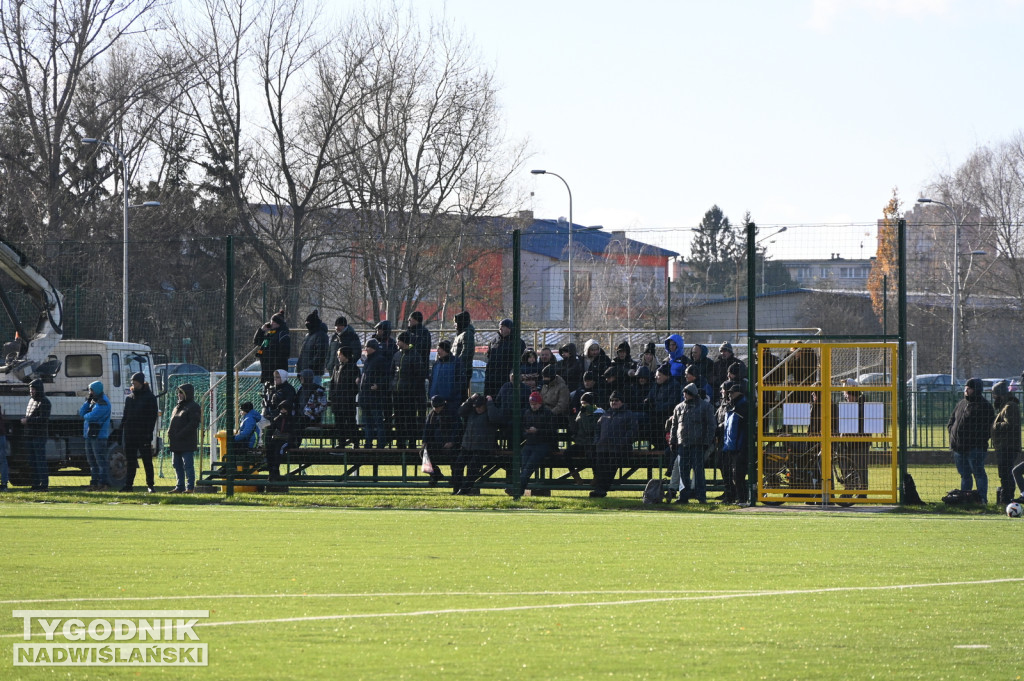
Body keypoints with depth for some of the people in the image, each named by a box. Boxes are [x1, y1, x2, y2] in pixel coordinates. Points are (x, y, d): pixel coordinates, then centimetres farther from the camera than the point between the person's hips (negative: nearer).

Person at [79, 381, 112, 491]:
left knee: (100, 461, -8)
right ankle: (94, 483, 17)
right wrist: (87, 401, 1)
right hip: (89, 435, 10)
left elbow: (92, 416, -21)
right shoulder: (92, 401, 18)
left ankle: (103, 483, -8)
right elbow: (81, 413, 12)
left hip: (99, 436, -10)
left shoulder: (103, 403, -11)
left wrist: (85, 416, 0)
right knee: (92, 461, 12)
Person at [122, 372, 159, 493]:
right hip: (130, 436, 5)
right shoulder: (129, 397, 15)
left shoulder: (150, 398, -2)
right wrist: (123, 432, 8)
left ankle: (150, 485, 6)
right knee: (131, 462, 6)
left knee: (147, 461, 1)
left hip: (143, 436, -5)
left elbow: (153, 416, -7)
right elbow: (125, 416, 18)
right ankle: (128, 485, 9)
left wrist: (149, 434, -15)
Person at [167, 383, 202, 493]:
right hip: (176, 443, 9)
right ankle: (180, 487, 17)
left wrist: (180, 434, -21)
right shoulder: (178, 406, 20)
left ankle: (190, 487, 0)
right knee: (177, 465, 11)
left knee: (187, 465, -5)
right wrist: (170, 433, 7)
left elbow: (194, 423, -17)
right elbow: (173, 423, 26)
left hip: (187, 443, -9)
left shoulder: (193, 407, -8)